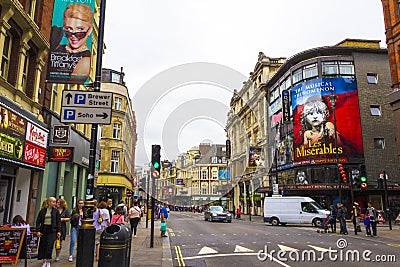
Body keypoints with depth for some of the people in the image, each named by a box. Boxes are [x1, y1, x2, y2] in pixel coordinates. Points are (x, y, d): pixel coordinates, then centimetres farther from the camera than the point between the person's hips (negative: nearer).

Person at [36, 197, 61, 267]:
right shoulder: (43, 211, 4)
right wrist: (38, 230, -5)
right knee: (43, 246, 3)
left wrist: (59, 231, -3)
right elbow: (38, 221, 4)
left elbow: (58, 222, 3)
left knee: (49, 245, -7)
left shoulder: (56, 211, 2)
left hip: (52, 230, -2)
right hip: (44, 230, 2)